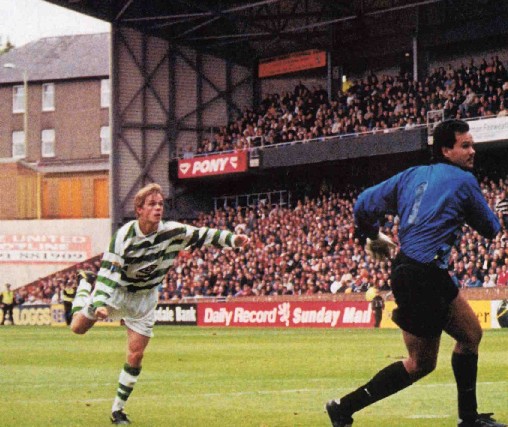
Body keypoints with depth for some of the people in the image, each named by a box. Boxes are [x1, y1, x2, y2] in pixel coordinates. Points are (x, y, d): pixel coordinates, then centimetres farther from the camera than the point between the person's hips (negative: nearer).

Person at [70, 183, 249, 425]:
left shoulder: (172, 232, -19)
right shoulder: (125, 236, -28)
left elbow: (203, 235, -10)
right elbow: (109, 270, -30)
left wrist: (233, 240, -25)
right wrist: (100, 304, -42)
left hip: (144, 299, 2)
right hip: (116, 291, -2)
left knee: (136, 355, -2)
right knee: (78, 328, 8)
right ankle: (85, 287, 39)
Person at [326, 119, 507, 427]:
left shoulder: (413, 175, 14)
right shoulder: (462, 180, -5)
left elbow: (364, 204, 16)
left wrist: (373, 237, 34)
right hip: (422, 276, -9)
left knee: (471, 334, 17)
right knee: (421, 363, -1)